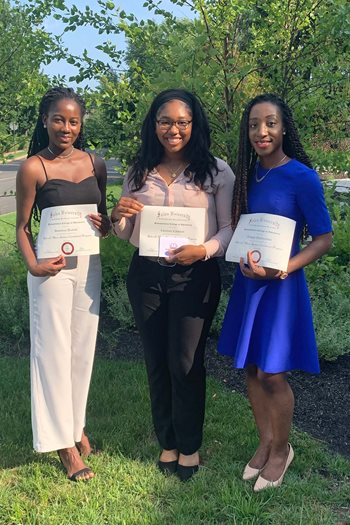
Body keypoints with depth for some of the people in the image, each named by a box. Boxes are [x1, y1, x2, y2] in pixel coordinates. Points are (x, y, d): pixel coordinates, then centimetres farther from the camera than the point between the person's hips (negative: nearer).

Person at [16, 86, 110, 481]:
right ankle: (63, 441, 13)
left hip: (89, 264, 5)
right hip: (54, 268, -5)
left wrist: (104, 224, -8)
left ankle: (76, 424, 31)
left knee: (83, 348, 13)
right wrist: (33, 265, -19)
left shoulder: (95, 164, 5)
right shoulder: (33, 168, -8)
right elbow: (22, 227, -4)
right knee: (55, 351, 2)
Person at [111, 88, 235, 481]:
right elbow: (127, 235, 14)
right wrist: (118, 217, -8)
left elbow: (230, 228, -4)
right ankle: (167, 441, 30)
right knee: (156, 362, 12)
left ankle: (189, 445, 24)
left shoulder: (216, 171, -4)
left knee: (185, 363, 2)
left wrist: (203, 250, -21)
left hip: (195, 276, -3)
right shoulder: (138, 173, 7)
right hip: (145, 276, 4)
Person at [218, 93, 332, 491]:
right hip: (247, 281, 6)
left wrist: (281, 269, -23)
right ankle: (265, 442, 33)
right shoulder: (248, 174, 5)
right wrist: (244, 261, -2)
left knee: (272, 374, 0)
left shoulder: (302, 177, -13)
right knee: (251, 368, 13)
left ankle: (281, 450, 25)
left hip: (281, 285, -6)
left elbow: (323, 238, -12)